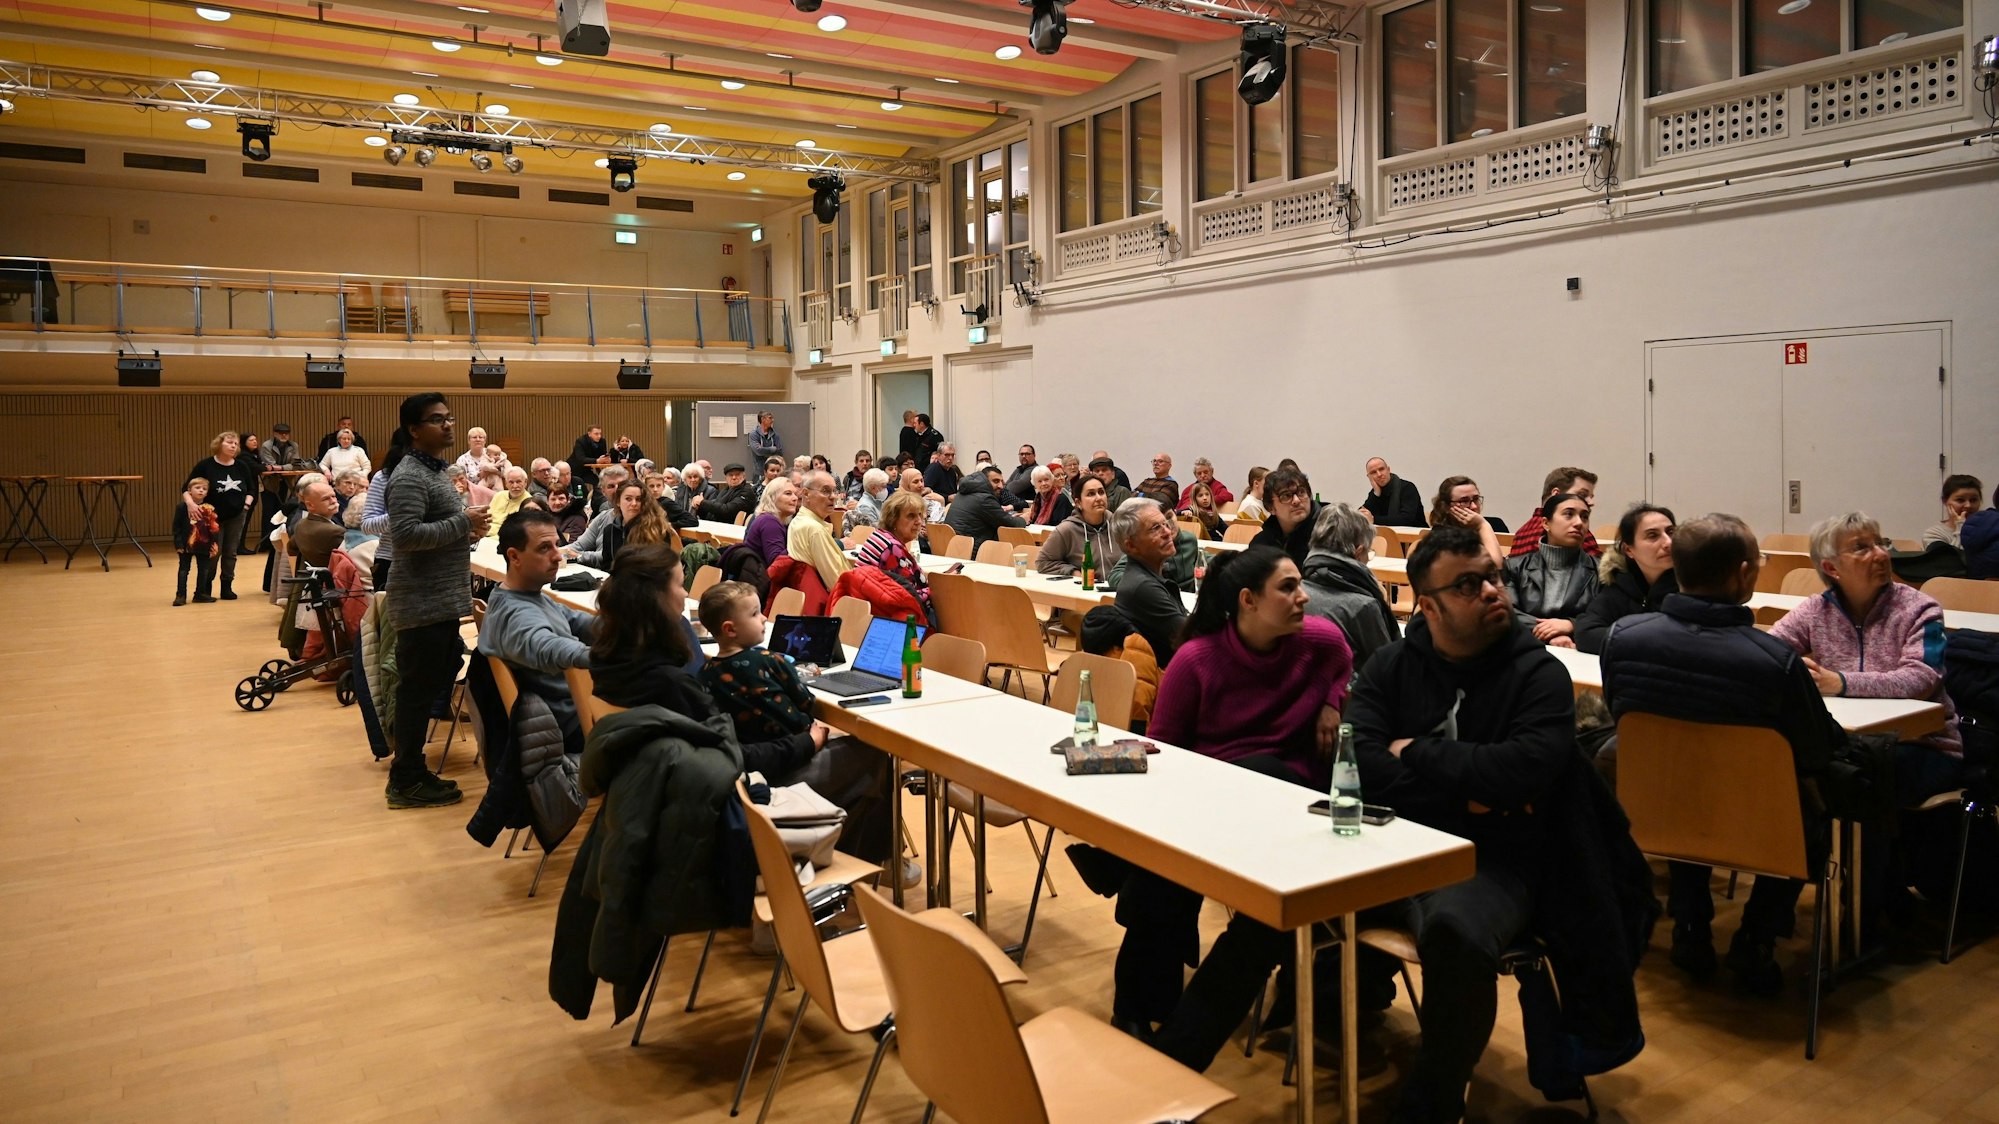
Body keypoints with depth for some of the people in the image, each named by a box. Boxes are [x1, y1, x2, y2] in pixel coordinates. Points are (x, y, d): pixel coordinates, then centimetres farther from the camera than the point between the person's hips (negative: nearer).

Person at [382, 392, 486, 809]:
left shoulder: (432, 469, 16)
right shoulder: (409, 476, -15)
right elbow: (405, 535, -25)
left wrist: (467, 527, 8)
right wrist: (463, 523, -21)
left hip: (442, 602, 10)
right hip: (424, 604, -10)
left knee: (430, 686, 16)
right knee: (418, 690, -2)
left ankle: (410, 770, 26)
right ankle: (407, 782, 8)